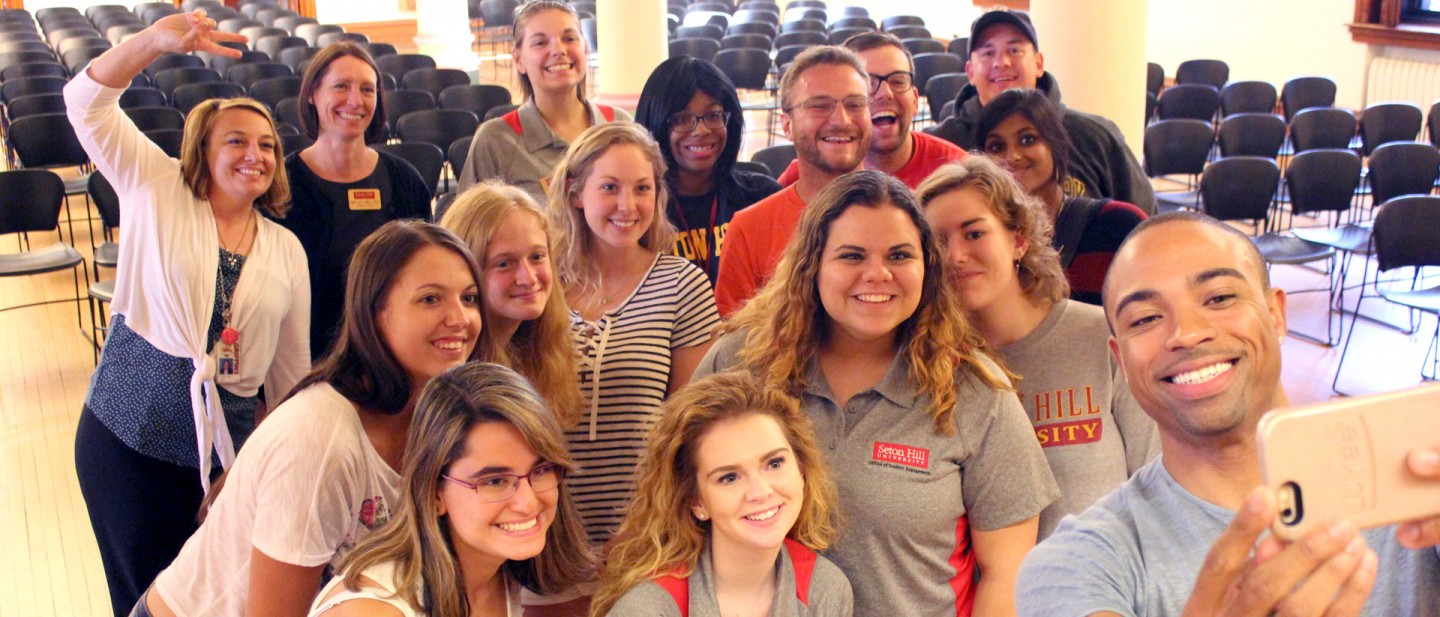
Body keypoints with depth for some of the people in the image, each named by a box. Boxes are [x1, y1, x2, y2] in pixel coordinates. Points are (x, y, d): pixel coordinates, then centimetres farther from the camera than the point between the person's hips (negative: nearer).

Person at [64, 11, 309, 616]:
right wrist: (157, 40, -27)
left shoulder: (286, 250, 8)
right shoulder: (157, 191, 0)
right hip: (128, 431, -2)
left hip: (225, 444, 3)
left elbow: (291, 362, 13)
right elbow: (86, 103, -11)